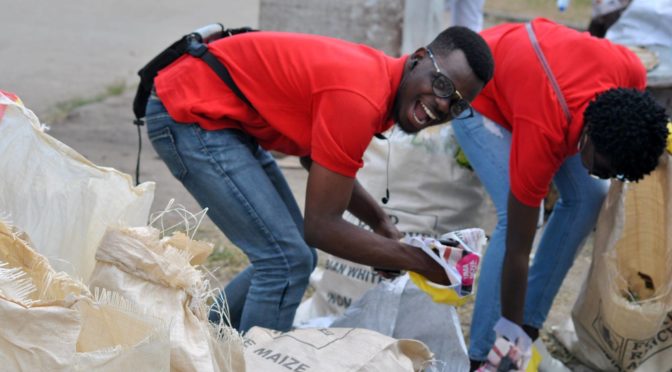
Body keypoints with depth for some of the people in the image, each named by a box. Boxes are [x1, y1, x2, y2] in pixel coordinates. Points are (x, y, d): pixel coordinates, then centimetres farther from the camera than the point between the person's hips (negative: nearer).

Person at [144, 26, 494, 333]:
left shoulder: (376, 76, 1)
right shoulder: (360, 97, -27)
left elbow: (316, 157, 16)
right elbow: (321, 227, -23)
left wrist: (380, 221, 4)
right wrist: (416, 260, -15)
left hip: (224, 116, 10)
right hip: (188, 113, -10)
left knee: (286, 256, 13)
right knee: (288, 261, -12)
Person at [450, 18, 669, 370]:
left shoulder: (632, 71, -29)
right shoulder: (542, 134, -41)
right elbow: (517, 249, -32)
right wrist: (512, 331, -27)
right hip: (478, 92, -6)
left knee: (588, 197, -4)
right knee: (514, 216, -22)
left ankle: (531, 322, 7)